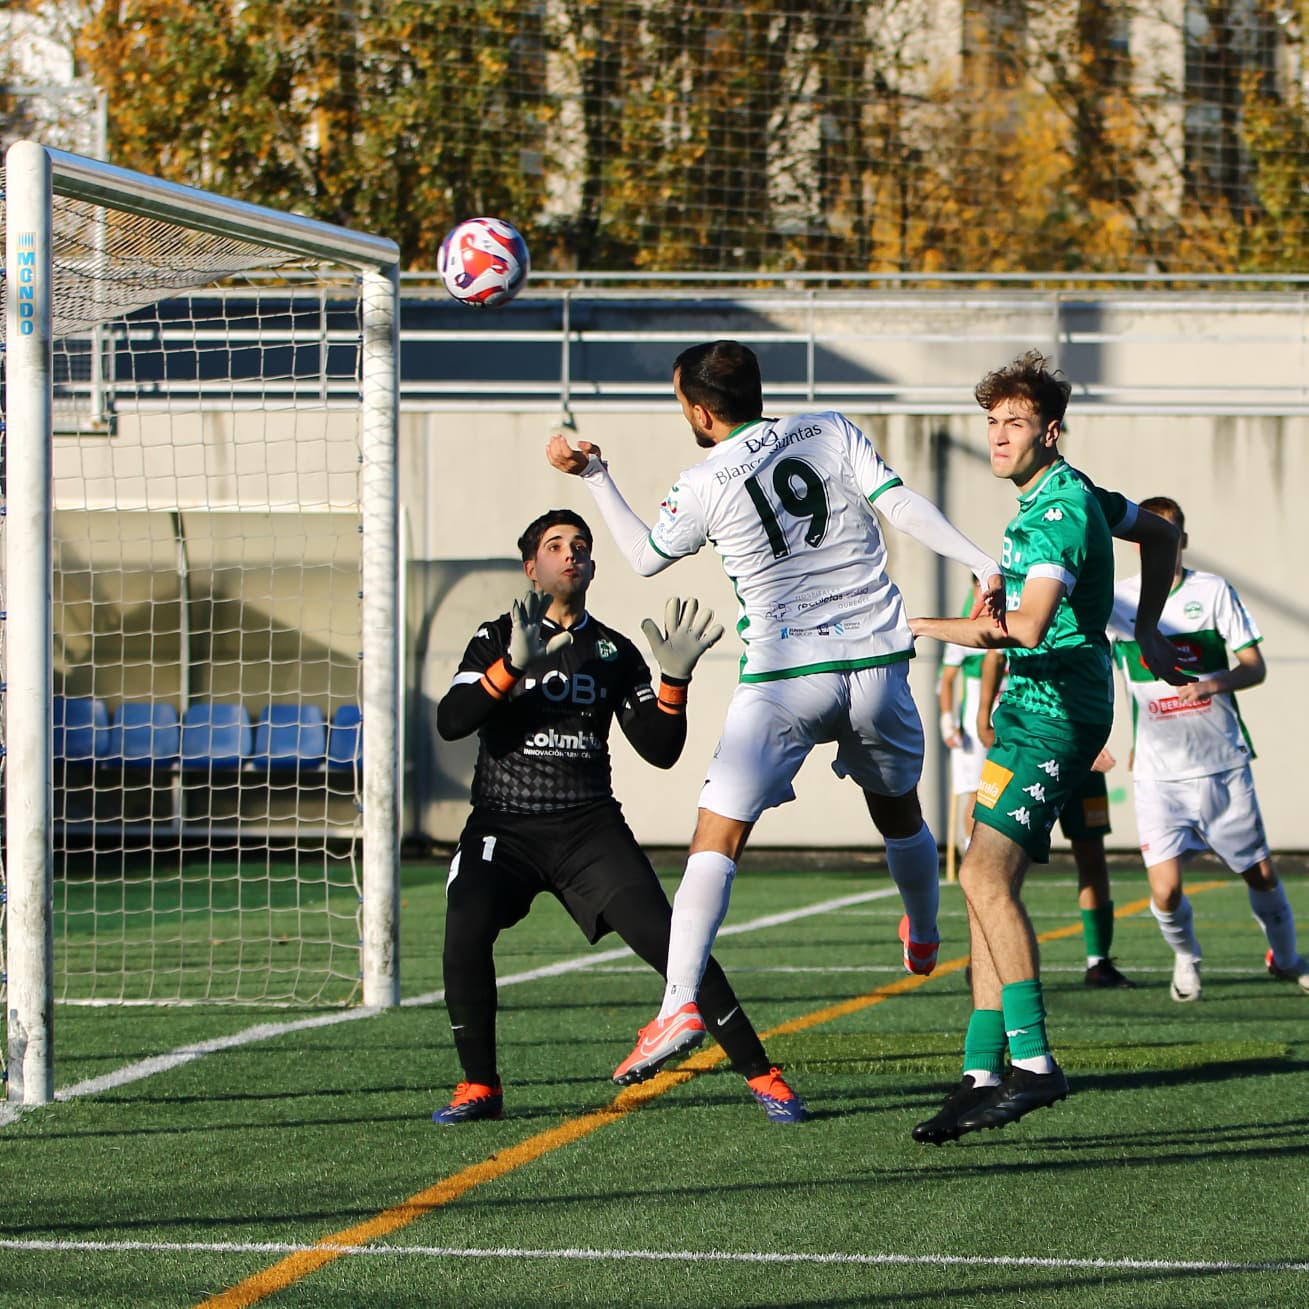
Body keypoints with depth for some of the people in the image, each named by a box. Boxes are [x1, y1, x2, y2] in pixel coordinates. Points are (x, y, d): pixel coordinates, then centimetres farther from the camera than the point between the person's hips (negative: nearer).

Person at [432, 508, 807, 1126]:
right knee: (466, 928, -28)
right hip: (503, 825, -1)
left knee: (664, 938, -16)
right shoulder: (496, 639, 6)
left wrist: (674, 679, -9)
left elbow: (660, 752, 6)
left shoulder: (614, 652, 12)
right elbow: (450, 721, -11)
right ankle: (479, 1086, -12)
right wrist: (515, 664, -24)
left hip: (590, 826, 1)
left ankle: (760, 1073, -8)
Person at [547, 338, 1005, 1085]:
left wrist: (594, 475, 21)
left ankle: (681, 1000, -19)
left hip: (785, 677, -4)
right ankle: (925, 940, 50)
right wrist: (982, 562, -9)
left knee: (718, 838, -5)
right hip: (877, 660, 4)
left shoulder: (703, 486, -4)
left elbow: (646, 557, 13)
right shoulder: (832, 434, 3)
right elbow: (901, 504, -7)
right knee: (899, 812, 27)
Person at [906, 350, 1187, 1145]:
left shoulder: (1060, 508, -17)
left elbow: (1026, 625, -29)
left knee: (985, 875, -21)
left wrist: (924, 625, -21)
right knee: (988, 882, 6)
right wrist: (1145, 631, 30)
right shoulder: (1074, 493, 15)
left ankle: (1033, 1062, -23)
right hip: (1031, 708, 11)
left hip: (1055, 710, -11)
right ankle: (985, 1076, 6)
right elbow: (1161, 535, 31)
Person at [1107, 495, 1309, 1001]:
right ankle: (1185, 957, 21)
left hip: (1223, 764, 0)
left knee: (1260, 874, 7)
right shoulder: (1119, 600, 0)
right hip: (1157, 772, 0)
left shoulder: (1213, 591, 0)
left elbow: (1255, 665, -1)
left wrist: (1218, 681, -22)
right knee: (1166, 891, -11)